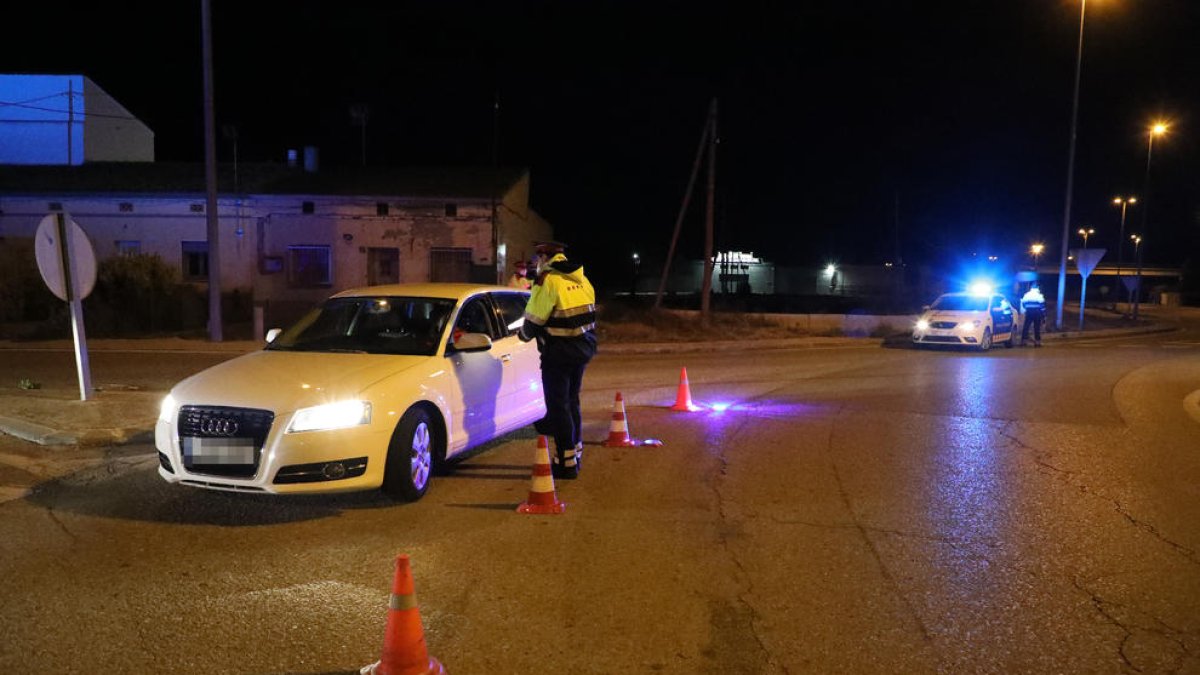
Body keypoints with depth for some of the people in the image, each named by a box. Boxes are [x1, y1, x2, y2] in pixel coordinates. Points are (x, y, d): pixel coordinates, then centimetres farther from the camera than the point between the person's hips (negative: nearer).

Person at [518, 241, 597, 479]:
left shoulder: (548, 281, -15)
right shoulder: (581, 279, 9)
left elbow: (534, 319, -11)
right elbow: (587, 314, 12)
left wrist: (525, 334, 8)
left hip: (559, 351, -8)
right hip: (584, 348, 8)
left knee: (558, 404, 0)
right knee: (571, 400, 20)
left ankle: (567, 461, 3)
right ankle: (575, 452, 31)